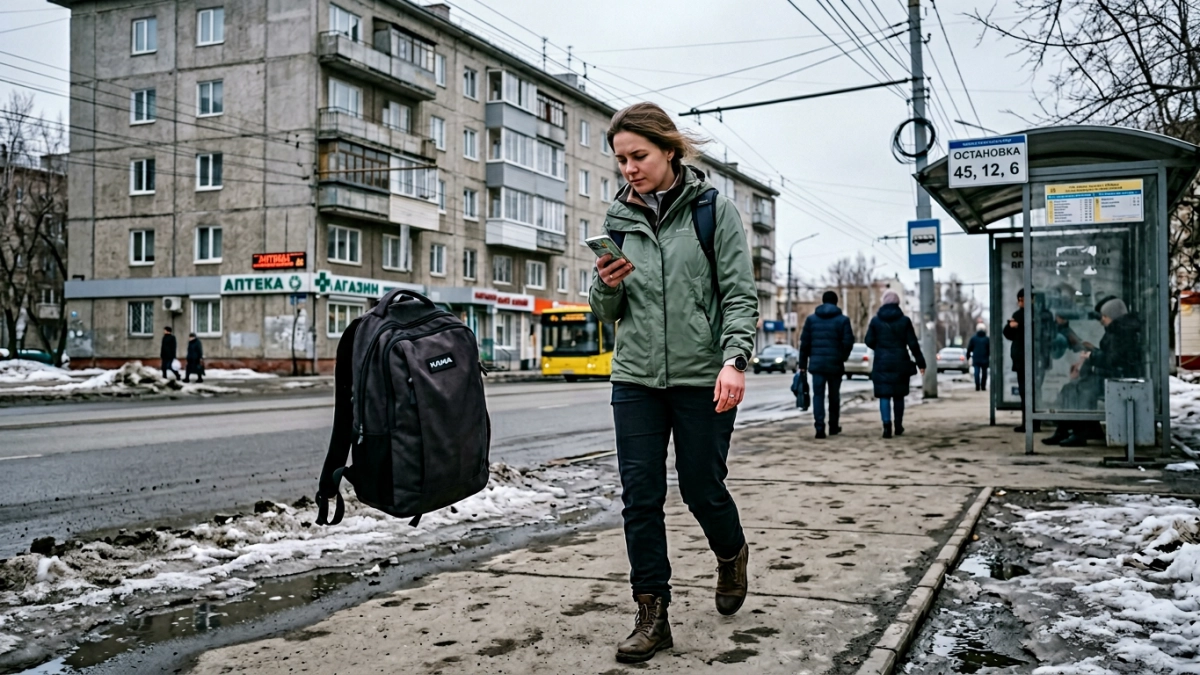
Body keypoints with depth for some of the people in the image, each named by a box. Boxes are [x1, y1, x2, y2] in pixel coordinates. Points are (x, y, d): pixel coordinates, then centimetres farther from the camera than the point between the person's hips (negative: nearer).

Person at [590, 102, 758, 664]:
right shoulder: (618, 218, 9)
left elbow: (740, 295, -6)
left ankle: (731, 554, 40)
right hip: (636, 377, 3)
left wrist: (734, 360, -20)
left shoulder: (715, 210, -2)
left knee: (702, 488, 7)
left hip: (702, 378, -3)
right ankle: (652, 615, 12)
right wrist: (607, 285, -10)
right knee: (640, 496, 1)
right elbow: (607, 312, 12)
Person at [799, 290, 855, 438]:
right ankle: (833, 426, 23)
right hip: (835, 365, -1)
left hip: (817, 364, 1)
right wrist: (842, 357, 11)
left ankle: (820, 427, -13)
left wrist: (803, 364, 7)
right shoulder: (843, 319, -1)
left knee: (818, 395, 0)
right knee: (834, 396, 13)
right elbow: (848, 342, -7)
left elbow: (804, 343, 3)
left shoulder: (811, 319, 5)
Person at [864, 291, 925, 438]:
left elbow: (869, 341, 1)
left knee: (884, 395, -1)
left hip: (882, 364, -1)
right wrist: (920, 362, 4)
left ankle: (887, 426, -16)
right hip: (900, 363, 1)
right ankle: (898, 427, 20)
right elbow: (913, 344, -3)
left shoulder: (876, 320, -1)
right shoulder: (904, 320, -2)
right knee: (898, 395, 14)